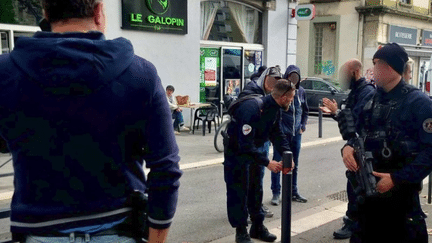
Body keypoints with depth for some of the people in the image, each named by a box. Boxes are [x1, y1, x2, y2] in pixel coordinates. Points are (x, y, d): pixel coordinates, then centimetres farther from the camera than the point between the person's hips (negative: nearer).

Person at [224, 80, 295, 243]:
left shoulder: (275, 109, -6)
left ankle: (257, 227, 25)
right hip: (236, 151, -8)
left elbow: (277, 134, 1)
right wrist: (267, 163, -33)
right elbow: (245, 144, -35)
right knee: (238, 191, -3)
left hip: (253, 151, 8)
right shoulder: (253, 108, -33)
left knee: (256, 189, 13)